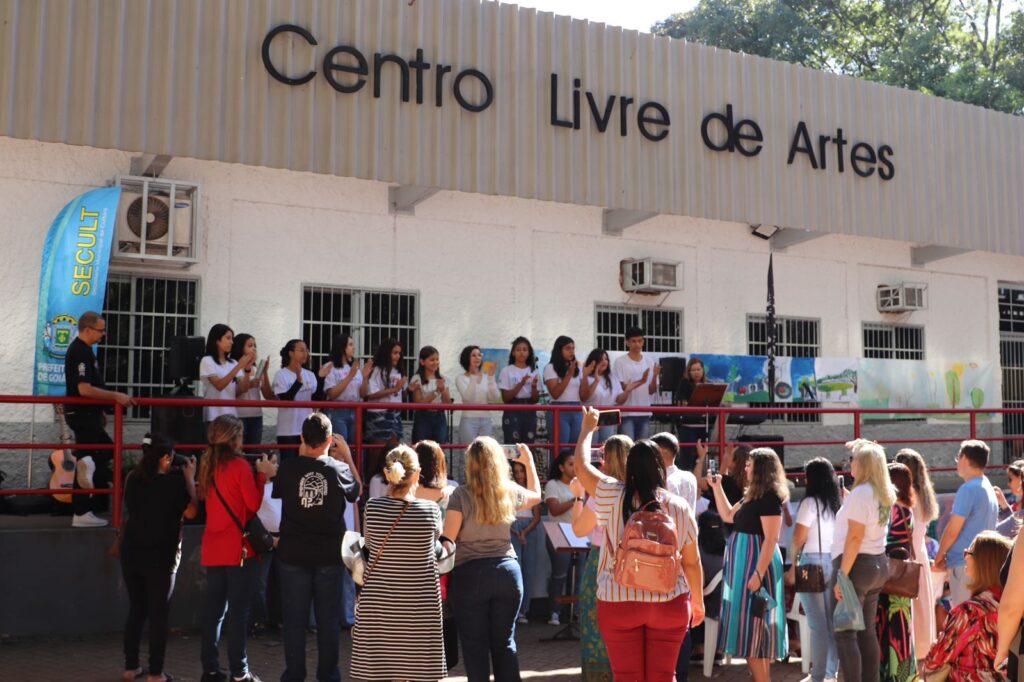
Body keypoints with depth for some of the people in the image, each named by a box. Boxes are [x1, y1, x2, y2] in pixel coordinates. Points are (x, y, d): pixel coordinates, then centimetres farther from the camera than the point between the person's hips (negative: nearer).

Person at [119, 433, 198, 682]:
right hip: (160, 557, -5)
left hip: (131, 554, 5)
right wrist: (190, 478, -1)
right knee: (158, 614, 3)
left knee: (136, 611, 16)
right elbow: (190, 512, -7)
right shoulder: (174, 482, -15)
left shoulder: (133, 479, 1)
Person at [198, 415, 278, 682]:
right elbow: (254, 504, -11)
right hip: (239, 548, -6)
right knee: (238, 610, -1)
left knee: (214, 609, 12)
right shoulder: (240, 466, -13)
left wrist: (257, 474, 13)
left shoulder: (208, 465, 8)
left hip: (213, 548, 7)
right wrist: (262, 474, -1)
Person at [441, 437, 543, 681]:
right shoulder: (510, 491, 3)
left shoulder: (462, 494, -8)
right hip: (508, 571, 3)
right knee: (505, 642, 12)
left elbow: (448, 540, -12)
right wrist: (529, 462, 33)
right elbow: (536, 496, 25)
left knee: (475, 645, 4)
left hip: (470, 575, -3)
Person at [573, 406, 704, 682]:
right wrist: (698, 601, 18)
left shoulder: (612, 496, -6)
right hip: (670, 603, 1)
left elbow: (582, 465, 9)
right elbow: (692, 561, 5)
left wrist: (588, 429, 25)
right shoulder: (679, 506, -2)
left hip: (619, 602, -1)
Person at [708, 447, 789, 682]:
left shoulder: (769, 497, -17)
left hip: (756, 565, -10)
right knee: (749, 626, 14)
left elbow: (770, 540, -22)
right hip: (744, 565, 10)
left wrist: (758, 574, -26)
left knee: (752, 626, -5)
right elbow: (728, 516, 23)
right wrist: (716, 487, 16)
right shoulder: (752, 496, 12)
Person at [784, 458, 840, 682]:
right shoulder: (837, 503, 8)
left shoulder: (810, 502, -9)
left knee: (818, 624, -3)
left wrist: (794, 563, 6)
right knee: (832, 621, 11)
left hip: (813, 562, -6)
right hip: (835, 562, 6)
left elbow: (798, 538, -8)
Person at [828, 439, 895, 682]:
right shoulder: (885, 494, 9)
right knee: (867, 630, 15)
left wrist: (842, 575, -21)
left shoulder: (860, 493, -16)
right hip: (878, 563, 9)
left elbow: (855, 537, -21)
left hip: (857, 564, -9)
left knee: (844, 632, -4)